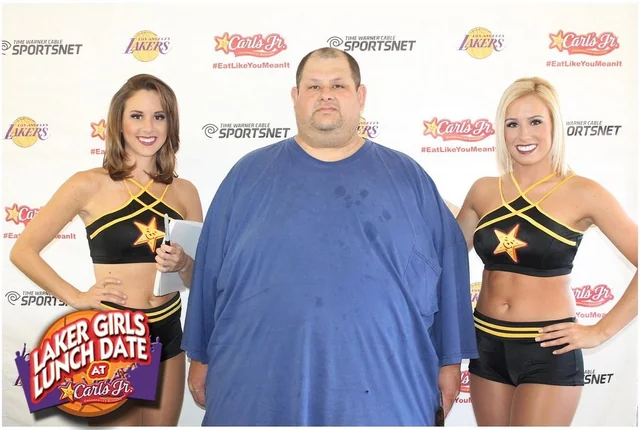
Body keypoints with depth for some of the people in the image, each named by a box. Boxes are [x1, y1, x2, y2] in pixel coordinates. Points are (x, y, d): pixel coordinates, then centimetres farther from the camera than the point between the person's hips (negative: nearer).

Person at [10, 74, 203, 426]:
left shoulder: (184, 192, 2)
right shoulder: (89, 185, -7)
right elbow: (23, 251, -3)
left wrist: (182, 265, -13)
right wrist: (76, 297, -10)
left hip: (168, 336, 4)